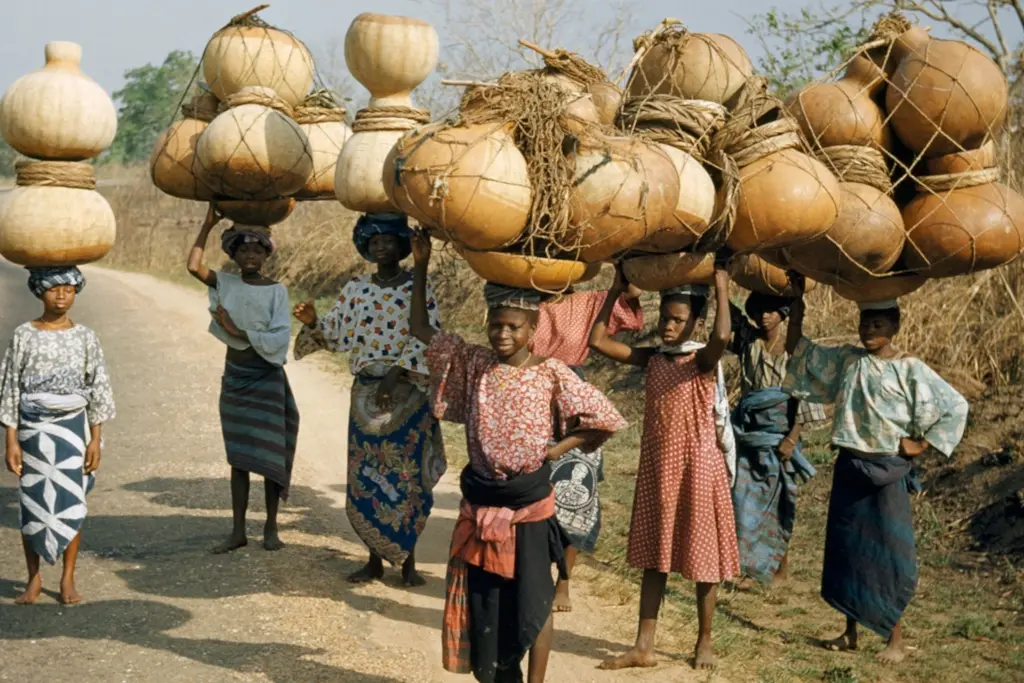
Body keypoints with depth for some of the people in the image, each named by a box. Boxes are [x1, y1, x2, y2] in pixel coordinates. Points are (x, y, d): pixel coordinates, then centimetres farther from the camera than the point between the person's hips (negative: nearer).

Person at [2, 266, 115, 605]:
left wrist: (95, 439, -1)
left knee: (71, 505, 2)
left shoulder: (85, 337, 1)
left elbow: (98, 389, 3)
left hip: (71, 428, 0)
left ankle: (67, 580, 13)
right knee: (32, 504, 4)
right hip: (33, 429, 0)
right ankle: (34, 580, 15)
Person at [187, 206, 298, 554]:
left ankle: (271, 527, 13)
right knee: (238, 458, 7)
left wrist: (238, 332, -18)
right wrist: (208, 225, -12)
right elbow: (194, 266, -13)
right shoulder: (227, 284, 3)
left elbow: (279, 337, -14)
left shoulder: (276, 290, -4)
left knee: (268, 456, 1)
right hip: (235, 376, 3)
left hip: (266, 377, -3)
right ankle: (238, 531, 12)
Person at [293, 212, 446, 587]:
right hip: (365, 393, 3)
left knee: (407, 476, -1)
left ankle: (407, 560, 11)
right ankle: (375, 559, 16)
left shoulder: (418, 288, -4)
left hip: (407, 394, -3)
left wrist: (396, 373, -21)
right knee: (365, 475, 5)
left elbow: (425, 338, -11)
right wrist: (313, 322, -16)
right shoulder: (355, 288, 8)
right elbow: (336, 331, 5)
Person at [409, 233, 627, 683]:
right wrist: (421, 265, -1)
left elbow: (604, 420, -4)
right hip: (480, 501, 3)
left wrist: (553, 451, -6)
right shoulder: (474, 364, 1)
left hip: (530, 502, -3)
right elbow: (421, 329, 5)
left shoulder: (551, 374, -7)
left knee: (533, 602, 5)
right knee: (482, 600, 9)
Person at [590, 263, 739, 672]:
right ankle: (644, 647, 14)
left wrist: (721, 287, -24)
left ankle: (705, 642, 20)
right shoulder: (651, 358, 4)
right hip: (656, 467, 5)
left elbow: (722, 336, -35)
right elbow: (598, 341, 1)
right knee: (654, 557, 9)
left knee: (702, 557, 5)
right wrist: (616, 291, 0)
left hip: (697, 467, -5)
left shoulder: (704, 360, -11)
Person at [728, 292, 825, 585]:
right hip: (749, 428, 3)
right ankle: (751, 560, 14)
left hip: (780, 431, -3)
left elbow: (805, 396, -8)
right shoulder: (748, 337, 2)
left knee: (779, 497, 6)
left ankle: (781, 563, 19)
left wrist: (792, 437, -14)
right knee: (744, 494, 1)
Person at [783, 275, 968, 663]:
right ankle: (850, 633, 21)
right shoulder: (846, 360, 5)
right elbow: (796, 348, 8)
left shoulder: (909, 369, -8)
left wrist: (921, 445, -9)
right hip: (849, 467, 5)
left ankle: (895, 639, 9)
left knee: (889, 552, -1)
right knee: (845, 547, 9)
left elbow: (955, 407, -8)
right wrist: (798, 300, 0)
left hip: (888, 471, -5)